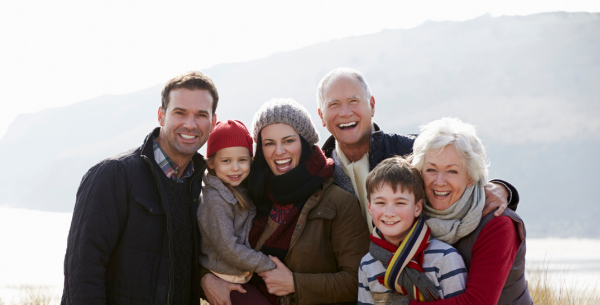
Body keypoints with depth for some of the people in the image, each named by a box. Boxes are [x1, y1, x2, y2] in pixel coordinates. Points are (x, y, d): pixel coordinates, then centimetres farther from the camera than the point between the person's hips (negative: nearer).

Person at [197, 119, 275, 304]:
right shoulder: (215, 200, -18)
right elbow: (229, 249, -19)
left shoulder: (241, 191, 7)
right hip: (225, 281, -8)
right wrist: (268, 267, -14)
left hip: (242, 278, 8)